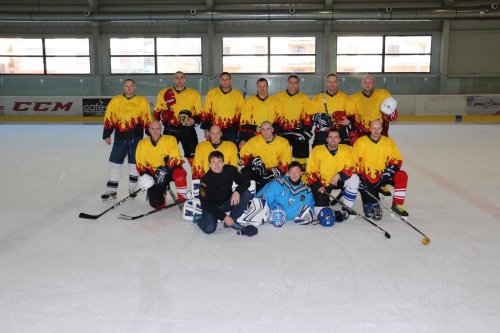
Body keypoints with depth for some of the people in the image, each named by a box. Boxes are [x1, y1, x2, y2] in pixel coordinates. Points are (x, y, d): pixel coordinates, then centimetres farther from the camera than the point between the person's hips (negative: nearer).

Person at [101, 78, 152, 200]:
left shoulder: (142, 101, 6)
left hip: (136, 137, -1)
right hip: (120, 136, 1)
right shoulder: (115, 101, 7)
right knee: (115, 162, 2)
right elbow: (109, 118, 6)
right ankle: (111, 190, 10)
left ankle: (132, 188, 20)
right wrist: (107, 135, 2)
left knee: (135, 163, 5)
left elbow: (148, 119, 7)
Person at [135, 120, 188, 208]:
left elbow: (176, 158, -15)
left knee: (179, 173, -39)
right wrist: (144, 175, -11)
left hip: (170, 171, -2)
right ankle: (162, 191, 25)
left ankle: (182, 199, -17)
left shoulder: (170, 139, -6)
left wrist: (165, 169, -29)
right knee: (156, 203, -12)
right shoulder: (142, 144, 3)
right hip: (154, 175, 2)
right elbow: (140, 163, 8)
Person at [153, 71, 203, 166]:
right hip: (170, 129, 1)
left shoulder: (194, 94, 7)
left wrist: (194, 120, -13)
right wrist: (161, 115, -11)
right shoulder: (163, 93, 10)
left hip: (187, 129, -1)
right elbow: (156, 112, 11)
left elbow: (200, 114, 8)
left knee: (193, 157, -3)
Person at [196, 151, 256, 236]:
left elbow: (246, 181, -11)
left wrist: (237, 191, -33)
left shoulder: (230, 170, -12)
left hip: (227, 203, 4)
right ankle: (200, 219, 8)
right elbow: (206, 204, -23)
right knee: (209, 229, -28)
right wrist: (223, 217, -27)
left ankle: (232, 220, -7)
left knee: (246, 194, -18)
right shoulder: (206, 180, -23)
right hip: (211, 207, -4)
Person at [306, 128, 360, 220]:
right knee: (320, 212, -16)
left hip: (339, 181, 2)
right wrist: (318, 186, -18)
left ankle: (346, 211, -13)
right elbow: (311, 171, -10)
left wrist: (339, 175, -26)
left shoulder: (346, 149, -10)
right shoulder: (317, 150, -14)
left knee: (354, 179, -28)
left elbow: (351, 167, -11)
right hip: (321, 183, -2)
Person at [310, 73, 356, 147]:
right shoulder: (318, 98, 11)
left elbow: (352, 115, 8)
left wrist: (349, 121, -13)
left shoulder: (345, 98, 10)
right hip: (322, 134, 0)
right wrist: (319, 118, -12)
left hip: (341, 135, 0)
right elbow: (313, 117, 9)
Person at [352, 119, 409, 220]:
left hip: (382, 176, 4)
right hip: (366, 178, -4)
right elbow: (355, 162, -7)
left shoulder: (388, 142, 4)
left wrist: (390, 169, -13)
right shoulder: (360, 142, -6)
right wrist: (361, 178, -15)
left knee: (402, 176, -21)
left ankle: (397, 205, -11)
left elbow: (397, 159, 6)